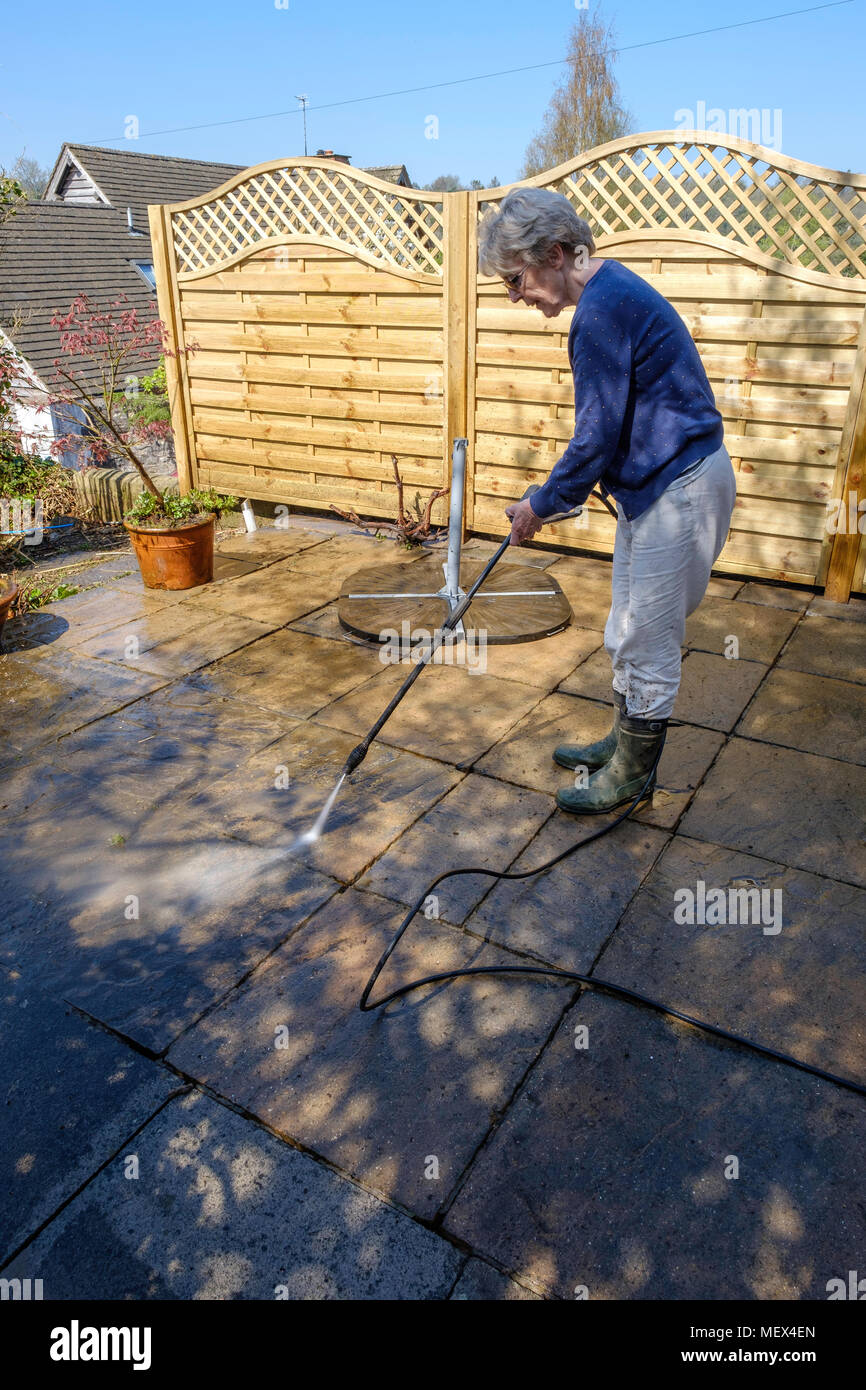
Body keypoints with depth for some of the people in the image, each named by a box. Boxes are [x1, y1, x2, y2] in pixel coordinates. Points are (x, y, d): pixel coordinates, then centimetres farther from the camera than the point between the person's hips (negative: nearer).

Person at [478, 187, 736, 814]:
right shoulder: (612, 289, 13)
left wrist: (542, 505, -7)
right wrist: (557, 495, 14)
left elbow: (598, 435, -21)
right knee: (628, 633, 19)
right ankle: (625, 742, 36)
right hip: (655, 483, 10)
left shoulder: (603, 309, -20)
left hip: (678, 490, -10)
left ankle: (633, 773, 19)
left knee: (646, 639, 2)